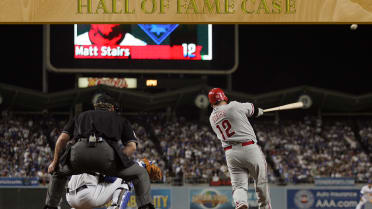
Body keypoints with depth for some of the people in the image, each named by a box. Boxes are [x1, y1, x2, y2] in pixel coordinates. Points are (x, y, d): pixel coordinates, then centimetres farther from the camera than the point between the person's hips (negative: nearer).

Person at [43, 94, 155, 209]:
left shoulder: (81, 116, 37)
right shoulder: (119, 119, 34)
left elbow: (62, 138, 24)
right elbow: (132, 146, 19)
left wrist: (55, 161, 31)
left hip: (78, 152, 2)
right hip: (106, 151, -2)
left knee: (59, 173, 34)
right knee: (140, 173, 19)